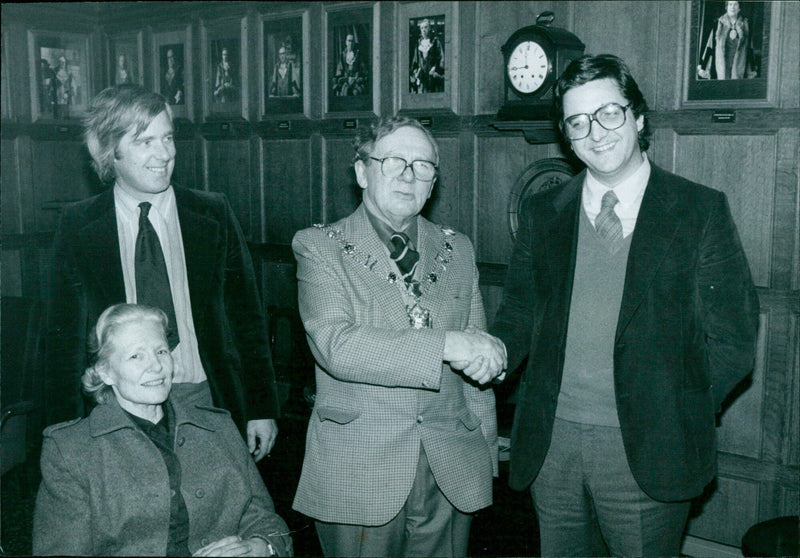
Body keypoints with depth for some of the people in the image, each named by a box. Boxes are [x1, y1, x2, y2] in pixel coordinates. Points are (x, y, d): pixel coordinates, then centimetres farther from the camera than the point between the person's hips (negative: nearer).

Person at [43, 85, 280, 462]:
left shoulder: (213, 215, 2)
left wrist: (262, 409, 3)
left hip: (204, 401, 1)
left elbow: (247, 317, 5)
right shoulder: (78, 226, 0)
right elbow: (63, 336, 4)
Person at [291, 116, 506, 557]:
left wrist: (486, 455, 14)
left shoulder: (458, 250, 10)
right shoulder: (319, 247, -4)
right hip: (357, 474, -3)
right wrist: (446, 346, -25)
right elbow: (335, 346, -20)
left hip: (452, 472, 4)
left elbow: (477, 367, 15)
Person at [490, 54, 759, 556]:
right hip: (552, 442, 3)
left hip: (645, 451, -3)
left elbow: (733, 340, -1)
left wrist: (676, 416, -6)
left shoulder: (702, 211, -1)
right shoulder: (542, 214, 9)